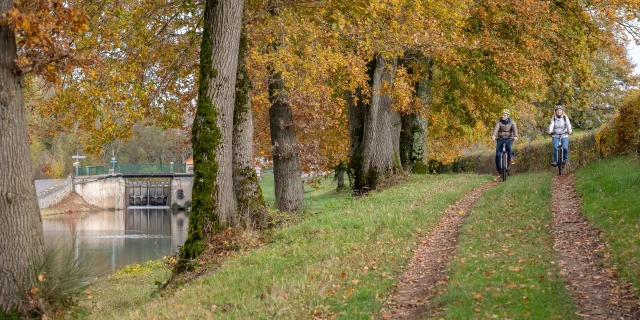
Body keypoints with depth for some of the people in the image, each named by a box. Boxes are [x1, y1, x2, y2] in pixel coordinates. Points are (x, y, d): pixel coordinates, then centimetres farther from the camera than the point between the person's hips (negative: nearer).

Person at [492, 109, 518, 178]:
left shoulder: (512, 122, -8)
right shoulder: (499, 122, -8)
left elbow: (515, 129, -25)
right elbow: (496, 128, -27)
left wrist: (515, 136, -46)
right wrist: (493, 135, -47)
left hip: (509, 139, -1)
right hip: (500, 139, 1)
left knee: (508, 146, -36)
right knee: (498, 154, -9)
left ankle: (511, 158, -10)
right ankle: (499, 170, 5)